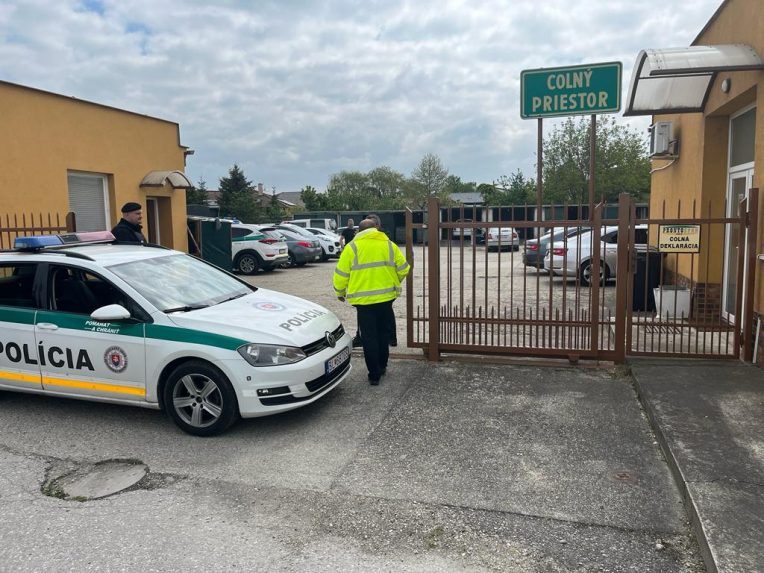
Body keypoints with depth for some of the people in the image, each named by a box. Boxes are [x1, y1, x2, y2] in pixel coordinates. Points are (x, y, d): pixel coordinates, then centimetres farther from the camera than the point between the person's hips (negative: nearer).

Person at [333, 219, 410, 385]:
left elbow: (341, 274, -2)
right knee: (383, 333, 19)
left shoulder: (352, 247, -3)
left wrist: (340, 292, 15)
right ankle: (382, 366, 30)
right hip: (386, 297, 3)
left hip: (363, 300, -3)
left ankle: (374, 374, 6)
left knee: (369, 337, 4)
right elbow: (403, 269, 6)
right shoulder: (389, 245, 4)